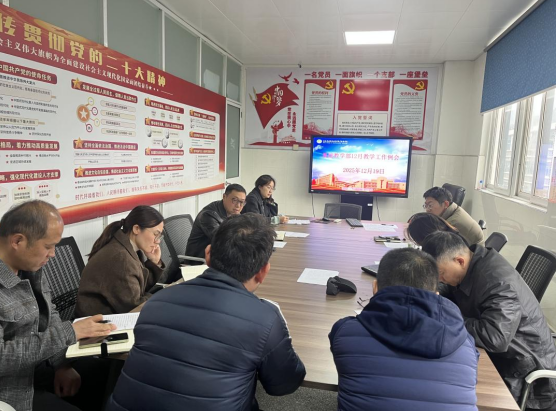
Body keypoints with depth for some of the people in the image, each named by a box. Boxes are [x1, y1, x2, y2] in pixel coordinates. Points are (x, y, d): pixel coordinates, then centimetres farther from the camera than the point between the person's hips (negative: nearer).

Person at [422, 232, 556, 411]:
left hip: (524, 369, -8)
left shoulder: (498, 283, -31)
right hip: (495, 354, 8)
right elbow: (452, 293, 10)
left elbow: (495, 338, -40)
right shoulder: (469, 264, -5)